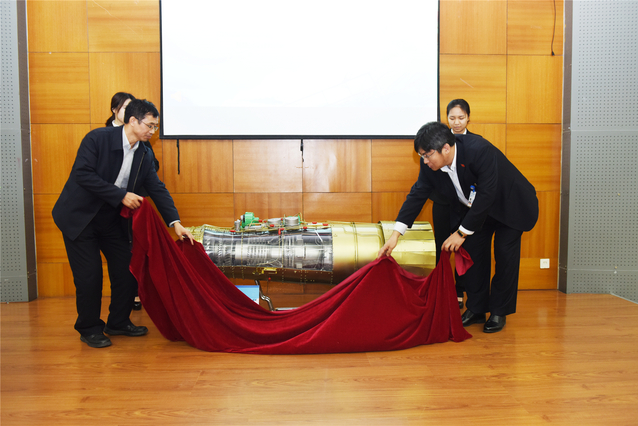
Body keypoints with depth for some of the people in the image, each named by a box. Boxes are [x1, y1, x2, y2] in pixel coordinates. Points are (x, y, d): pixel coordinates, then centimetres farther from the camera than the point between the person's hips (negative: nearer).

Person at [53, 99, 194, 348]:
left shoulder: (143, 156, 0)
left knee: (126, 269, 5)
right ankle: (89, 329, 15)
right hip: (80, 216, -6)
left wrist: (175, 223, -11)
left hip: (111, 218, 6)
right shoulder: (98, 138, -17)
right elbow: (83, 174, -24)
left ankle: (118, 323, 24)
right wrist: (121, 195, -26)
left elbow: (157, 189, -1)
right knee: (89, 274, -4)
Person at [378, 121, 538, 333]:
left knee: (505, 255, -6)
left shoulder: (479, 150, -37)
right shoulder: (430, 164, -19)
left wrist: (462, 232, -30)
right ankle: (476, 309, 14)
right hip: (474, 208, 5)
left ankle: (499, 313, 8)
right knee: (473, 251, 2)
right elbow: (417, 194, -12)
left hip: (509, 205, -5)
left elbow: (486, 197, -35)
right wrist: (395, 234, -19)